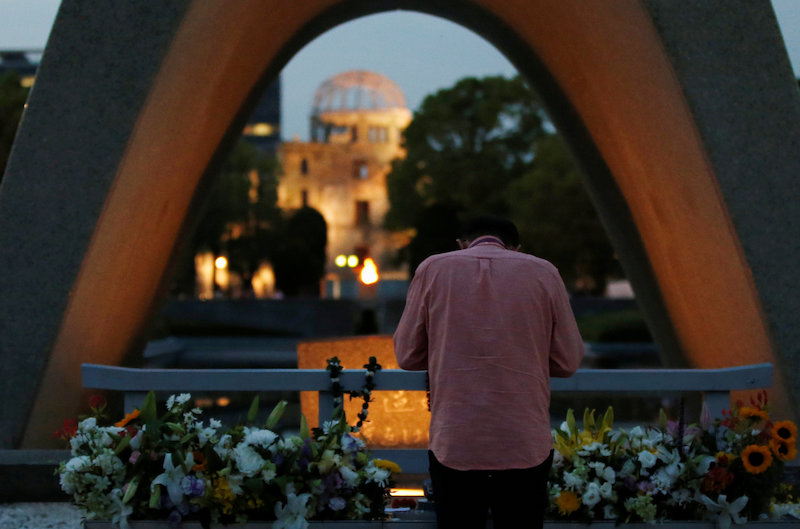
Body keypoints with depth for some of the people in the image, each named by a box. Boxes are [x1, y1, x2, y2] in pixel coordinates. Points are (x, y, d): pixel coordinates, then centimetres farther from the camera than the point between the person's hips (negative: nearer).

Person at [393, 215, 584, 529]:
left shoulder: (432, 269, 3)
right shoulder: (543, 272, 3)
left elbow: (407, 355, 7)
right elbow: (568, 361, 6)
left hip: (453, 446, 0)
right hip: (526, 448, 0)